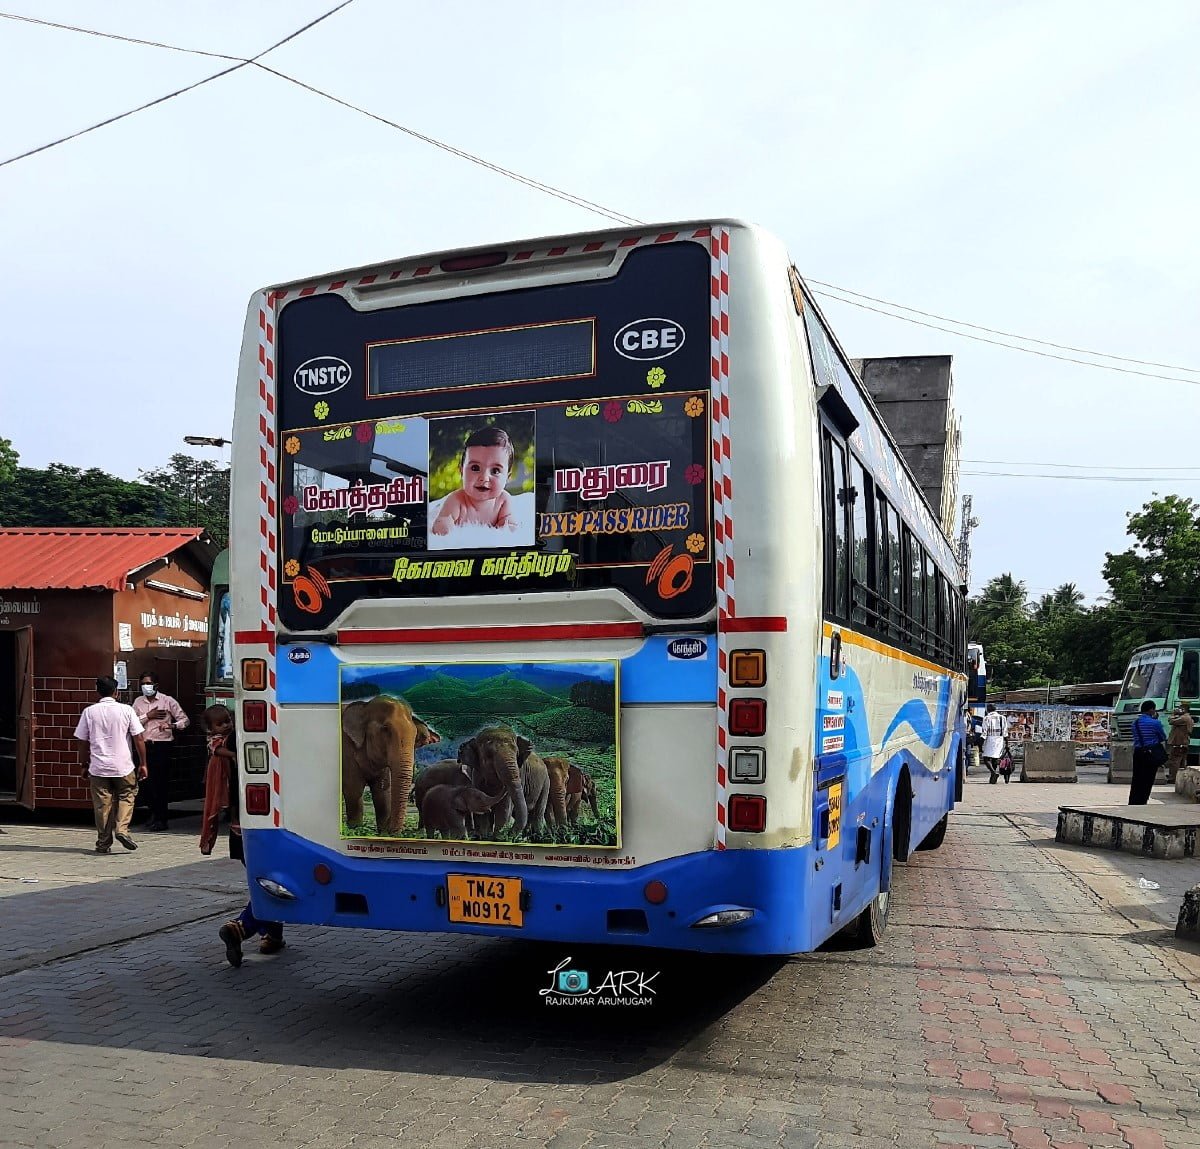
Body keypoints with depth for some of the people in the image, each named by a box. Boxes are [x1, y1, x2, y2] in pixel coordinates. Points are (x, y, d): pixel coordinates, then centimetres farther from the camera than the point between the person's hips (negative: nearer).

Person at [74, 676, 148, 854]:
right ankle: (122, 829, -3)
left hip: (98, 767, 1)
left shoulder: (89, 712, 0)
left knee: (102, 804, 8)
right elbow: (139, 739, -4)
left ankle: (103, 843, 12)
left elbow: (83, 742, 3)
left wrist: (84, 766, 15)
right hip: (123, 766, -1)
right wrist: (143, 764, 4)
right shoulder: (126, 710, -3)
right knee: (127, 796, 16)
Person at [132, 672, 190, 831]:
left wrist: (172, 725, -18)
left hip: (162, 745, -4)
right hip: (145, 745, 4)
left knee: (161, 782, -4)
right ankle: (154, 814, 23)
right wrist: (148, 716, -9)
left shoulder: (167, 700, 0)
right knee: (148, 781, 6)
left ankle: (161, 819, 2)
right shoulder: (138, 702, 11)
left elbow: (184, 719, 0)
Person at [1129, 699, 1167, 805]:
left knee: (1136, 780, 13)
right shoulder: (1155, 723, -12)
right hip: (1151, 754, -5)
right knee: (1147, 780, 4)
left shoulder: (1135, 722, 5)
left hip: (1138, 753, 5)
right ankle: (1141, 802, 5)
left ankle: (1132, 803, 16)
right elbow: (1163, 738, 0)